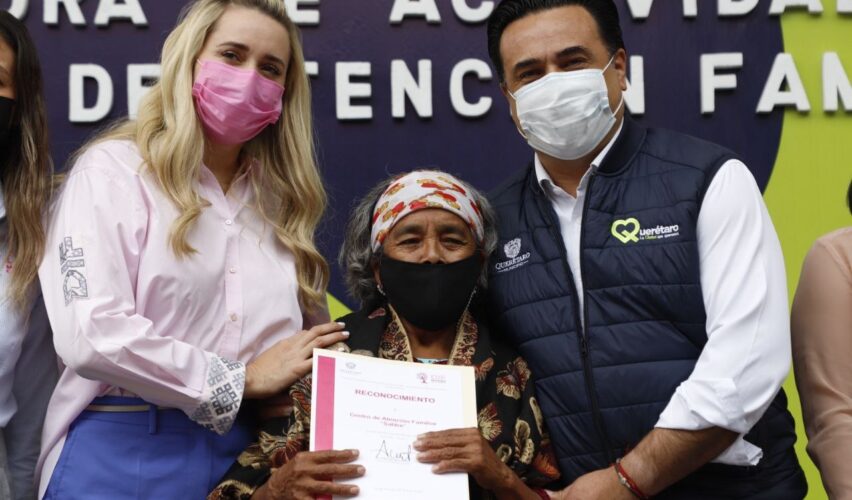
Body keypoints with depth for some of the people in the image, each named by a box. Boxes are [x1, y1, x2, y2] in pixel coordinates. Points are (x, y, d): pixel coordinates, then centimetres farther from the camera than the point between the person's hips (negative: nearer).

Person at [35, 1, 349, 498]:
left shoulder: (281, 198, 12)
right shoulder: (114, 169, -4)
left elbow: (310, 342, 18)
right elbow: (90, 332, -17)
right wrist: (241, 379, -11)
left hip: (249, 454, 5)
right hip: (125, 452, -4)